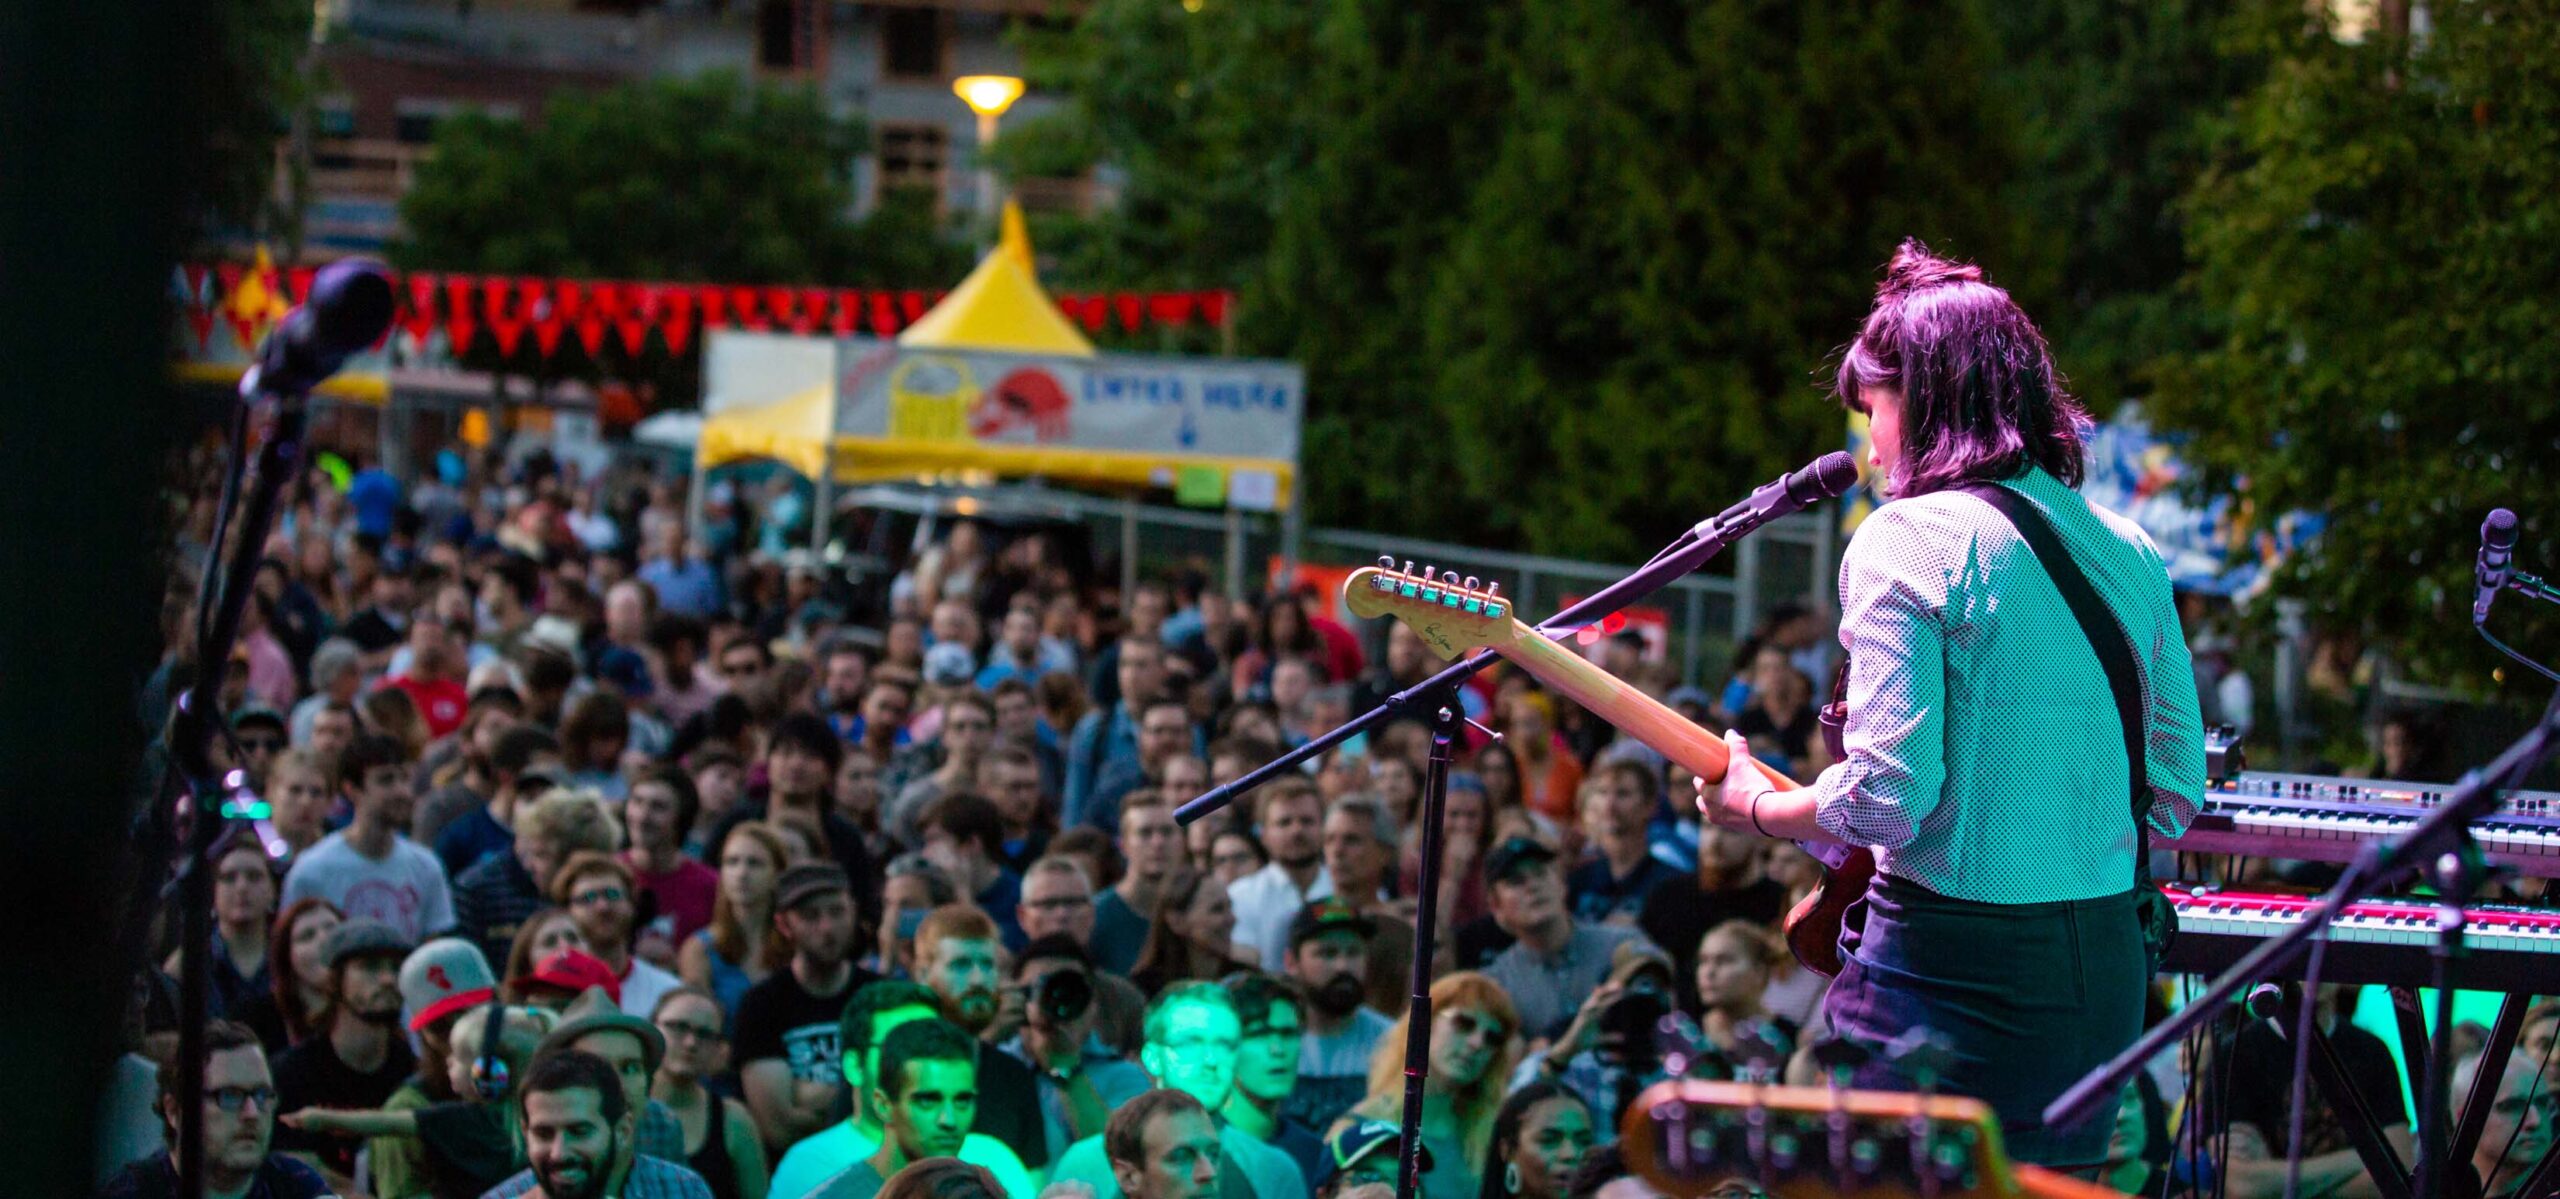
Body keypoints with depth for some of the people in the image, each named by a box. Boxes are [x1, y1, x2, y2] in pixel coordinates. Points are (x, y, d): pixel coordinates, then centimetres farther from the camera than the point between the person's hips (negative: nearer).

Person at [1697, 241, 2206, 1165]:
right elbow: (2175, 799, 12)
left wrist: (1753, 805, 1)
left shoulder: (1911, 540, -10)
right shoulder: (2130, 554, 10)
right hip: (2105, 972, 7)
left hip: (1948, 971, -7)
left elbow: (1882, 801, -16)